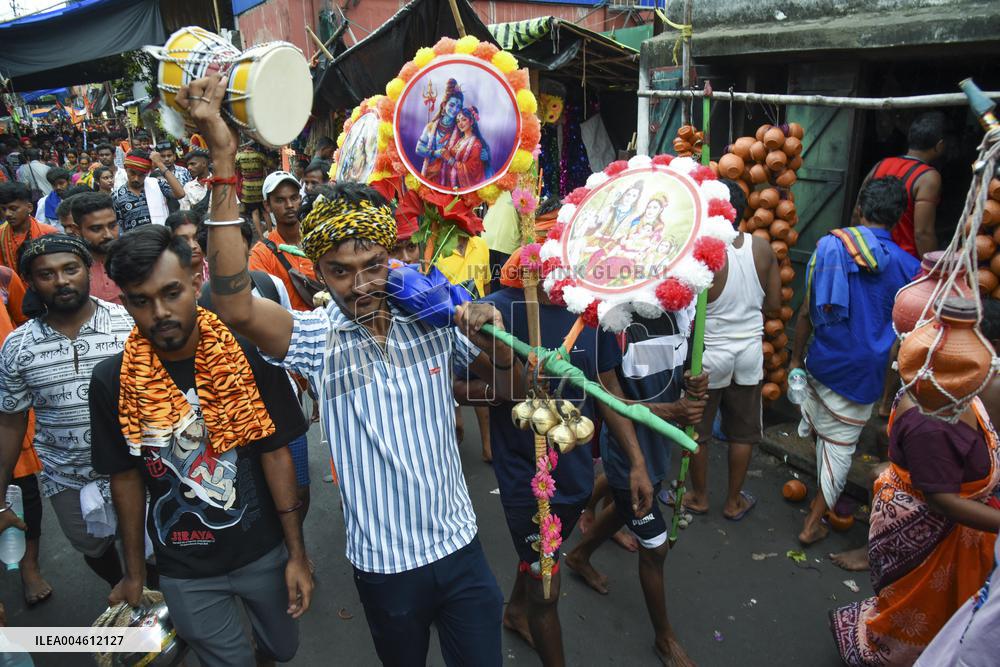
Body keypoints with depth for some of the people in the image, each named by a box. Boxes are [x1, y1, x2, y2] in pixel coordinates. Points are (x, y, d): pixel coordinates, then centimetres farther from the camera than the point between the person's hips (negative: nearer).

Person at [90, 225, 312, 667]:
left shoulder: (248, 356, -17)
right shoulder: (112, 381, -12)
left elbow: (276, 455, -10)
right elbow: (126, 477, -1)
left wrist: (297, 554, -8)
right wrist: (134, 573, 6)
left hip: (263, 552, 0)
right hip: (184, 570, 0)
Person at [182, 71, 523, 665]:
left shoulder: (434, 320, -6)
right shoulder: (317, 338, -12)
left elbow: (509, 388, 4)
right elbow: (236, 308, -33)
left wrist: (495, 343, -19)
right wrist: (224, 162, -37)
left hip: (461, 548, 1)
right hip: (384, 563, -1)